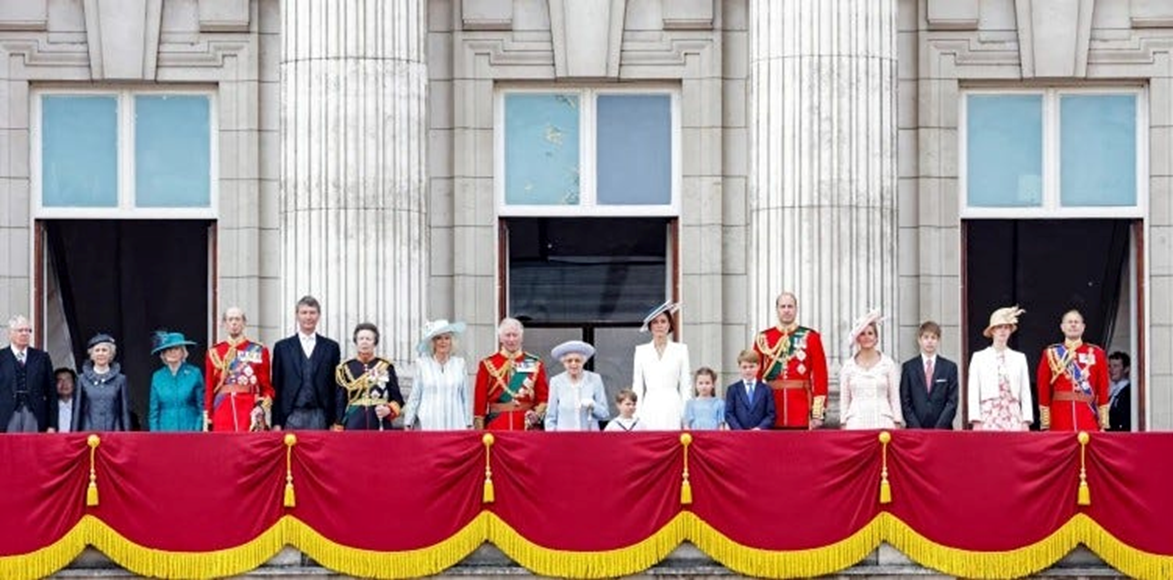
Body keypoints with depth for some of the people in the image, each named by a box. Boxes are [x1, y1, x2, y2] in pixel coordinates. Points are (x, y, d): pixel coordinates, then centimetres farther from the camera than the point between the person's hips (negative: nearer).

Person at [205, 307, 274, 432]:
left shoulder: (259, 351, 7)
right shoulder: (214, 352, 10)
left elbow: (266, 387, 6)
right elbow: (209, 388, 10)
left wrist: (262, 407, -12)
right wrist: (207, 417, 3)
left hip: (251, 415, -1)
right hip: (222, 411, 1)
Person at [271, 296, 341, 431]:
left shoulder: (331, 348, 10)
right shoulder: (282, 347, 10)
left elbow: (336, 387, 8)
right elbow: (276, 388, 8)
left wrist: (336, 422, 1)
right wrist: (276, 422, 1)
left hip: (320, 417, 0)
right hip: (292, 416, 0)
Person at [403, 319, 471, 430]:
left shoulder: (459, 364, 8)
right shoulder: (422, 364, 4)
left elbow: (465, 397, 11)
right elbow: (414, 397, 8)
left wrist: (469, 424, 10)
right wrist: (408, 424, 7)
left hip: (455, 425, 1)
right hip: (429, 425, -1)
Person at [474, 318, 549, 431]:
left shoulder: (535, 365, 7)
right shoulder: (487, 365, 5)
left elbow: (544, 397, 8)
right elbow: (480, 400, 4)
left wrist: (537, 413, -12)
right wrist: (479, 433, -1)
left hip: (527, 425, 1)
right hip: (496, 427, -1)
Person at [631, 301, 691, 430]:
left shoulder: (681, 349, 6)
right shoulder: (641, 351, 9)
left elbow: (685, 385, 5)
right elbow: (637, 387, 10)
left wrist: (686, 416, -1)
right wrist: (636, 415, 2)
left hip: (672, 407, -1)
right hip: (650, 409, 1)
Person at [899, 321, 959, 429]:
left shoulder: (950, 367, 7)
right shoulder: (909, 367, 8)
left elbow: (952, 402, 2)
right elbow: (905, 403, 4)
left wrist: (939, 428, -9)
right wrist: (916, 428, -7)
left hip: (943, 429, 0)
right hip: (915, 431, 0)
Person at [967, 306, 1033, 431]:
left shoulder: (1020, 358, 12)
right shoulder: (979, 357, 8)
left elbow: (1025, 392, 10)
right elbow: (973, 392, 4)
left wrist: (1026, 421, 0)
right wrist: (976, 420, -6)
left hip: (1013, 416, 1)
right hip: (988, 415, -1)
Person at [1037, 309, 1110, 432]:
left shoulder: (1096, 353, 8)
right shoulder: (1051, 353, 6)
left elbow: (1103, 390, 6)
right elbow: (1044, 390, 4)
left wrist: (1103, 425, 1)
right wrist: (1045, 425, -2)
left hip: (1089, 421, 1)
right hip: (1060, 422, -1)